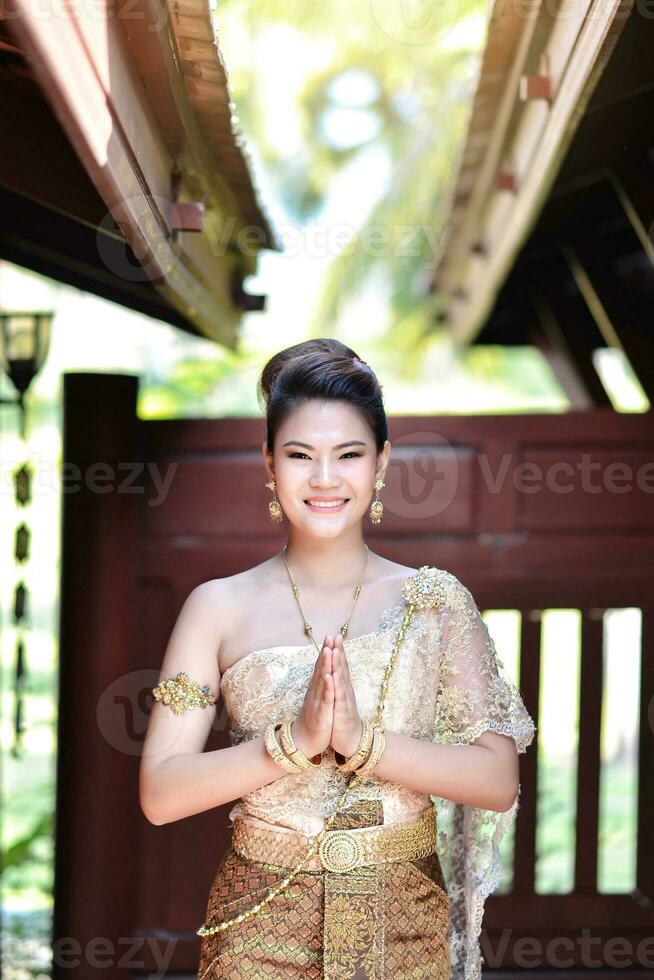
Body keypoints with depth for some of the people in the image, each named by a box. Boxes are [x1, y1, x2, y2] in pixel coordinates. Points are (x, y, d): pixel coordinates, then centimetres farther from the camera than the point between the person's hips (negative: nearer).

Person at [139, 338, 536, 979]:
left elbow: (498, 780, -7)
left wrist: (360, 739, -20)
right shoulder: (218, 608, -2)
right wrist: (295, 740, -19)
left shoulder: (436, 601, -1)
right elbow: (160, 794, -7)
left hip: (406, 928, 1)